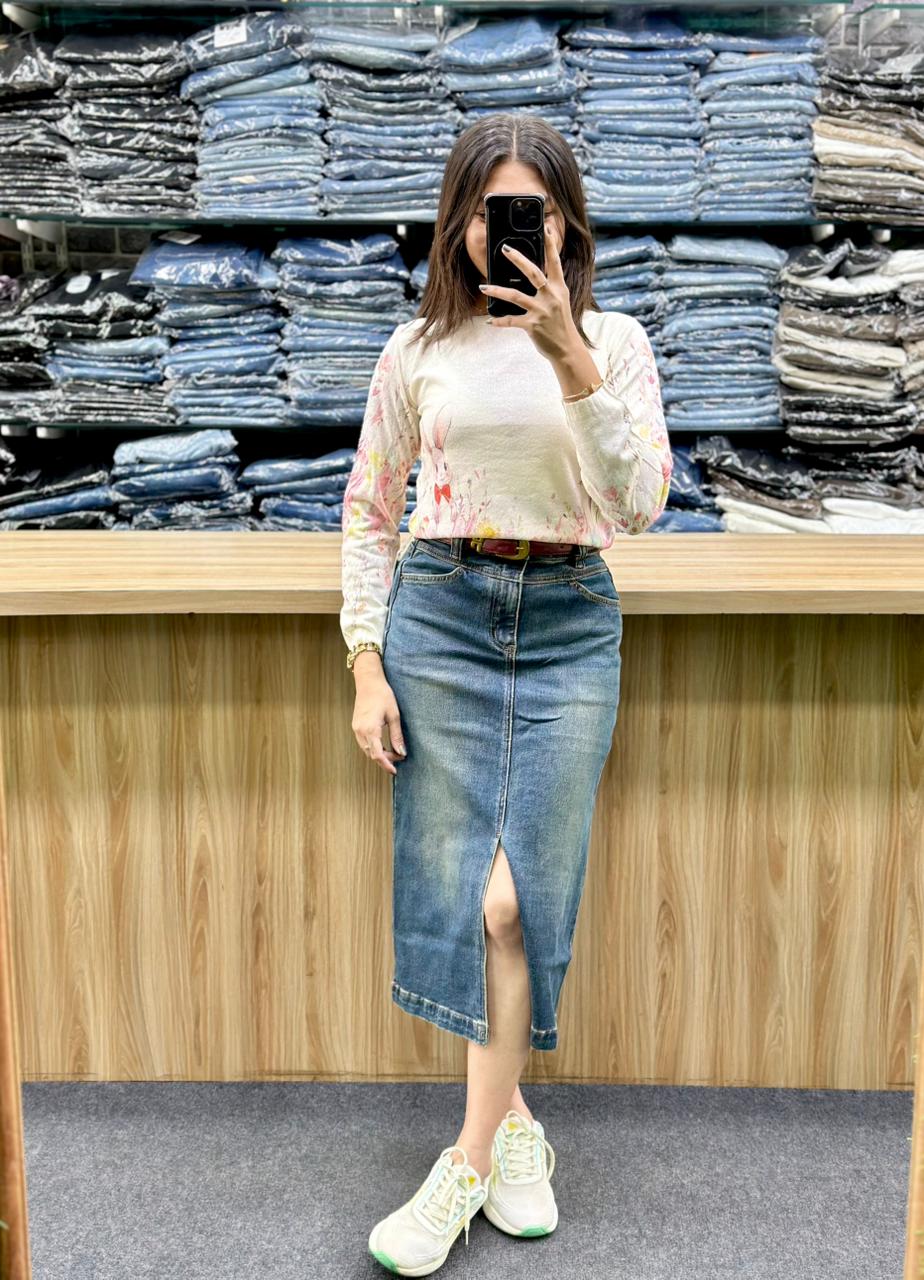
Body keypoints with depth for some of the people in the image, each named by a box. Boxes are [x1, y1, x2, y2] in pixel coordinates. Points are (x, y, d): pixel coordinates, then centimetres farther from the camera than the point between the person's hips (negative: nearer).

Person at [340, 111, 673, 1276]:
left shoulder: (614, 341, 4)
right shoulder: (420, 349, 5)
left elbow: (640, 505, -8)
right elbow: (368, 512, 8)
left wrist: (571, 363, -18)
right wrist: (367, 667, 0)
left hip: (569, 622, 0)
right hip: (439, 611, 1)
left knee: (520, 896, -3)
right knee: (460, 887, 2)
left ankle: (468, 1163, 12)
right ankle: (513, 1126, 23)